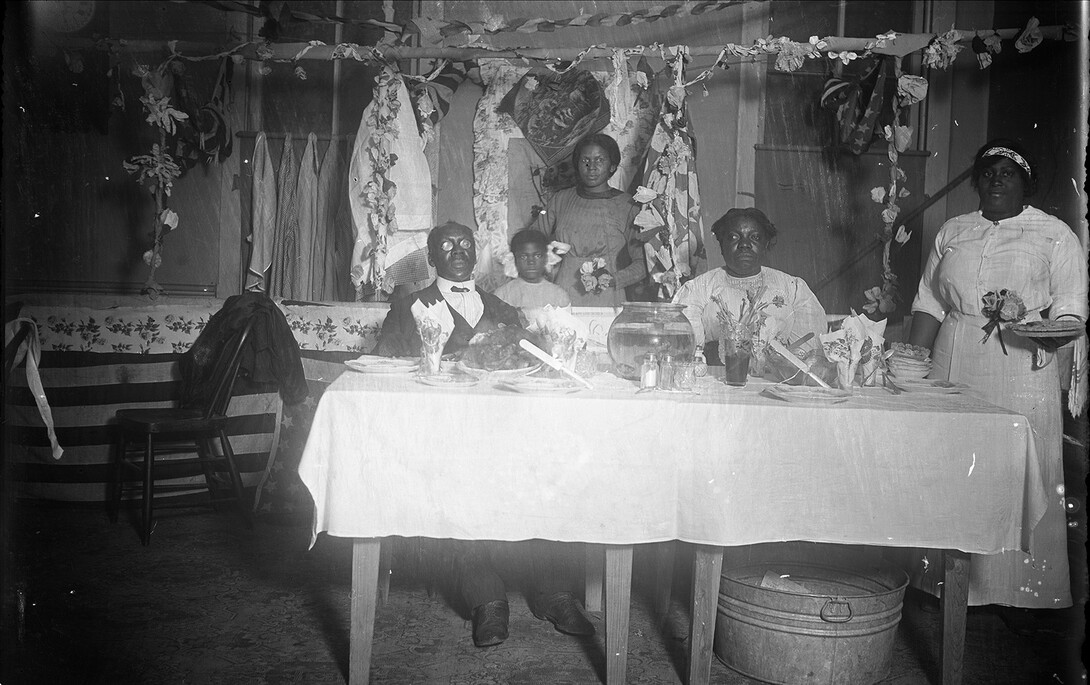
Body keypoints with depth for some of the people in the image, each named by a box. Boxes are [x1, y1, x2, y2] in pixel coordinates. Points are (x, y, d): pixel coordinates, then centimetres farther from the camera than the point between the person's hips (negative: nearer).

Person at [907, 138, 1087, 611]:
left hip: (1021, 375, -3)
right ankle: (942, 581, 13)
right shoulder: (952, 232, 17)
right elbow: (929, 305, 14)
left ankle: (1021, 593, 8)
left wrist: (1032, 328, -21)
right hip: (952, 370, 3)